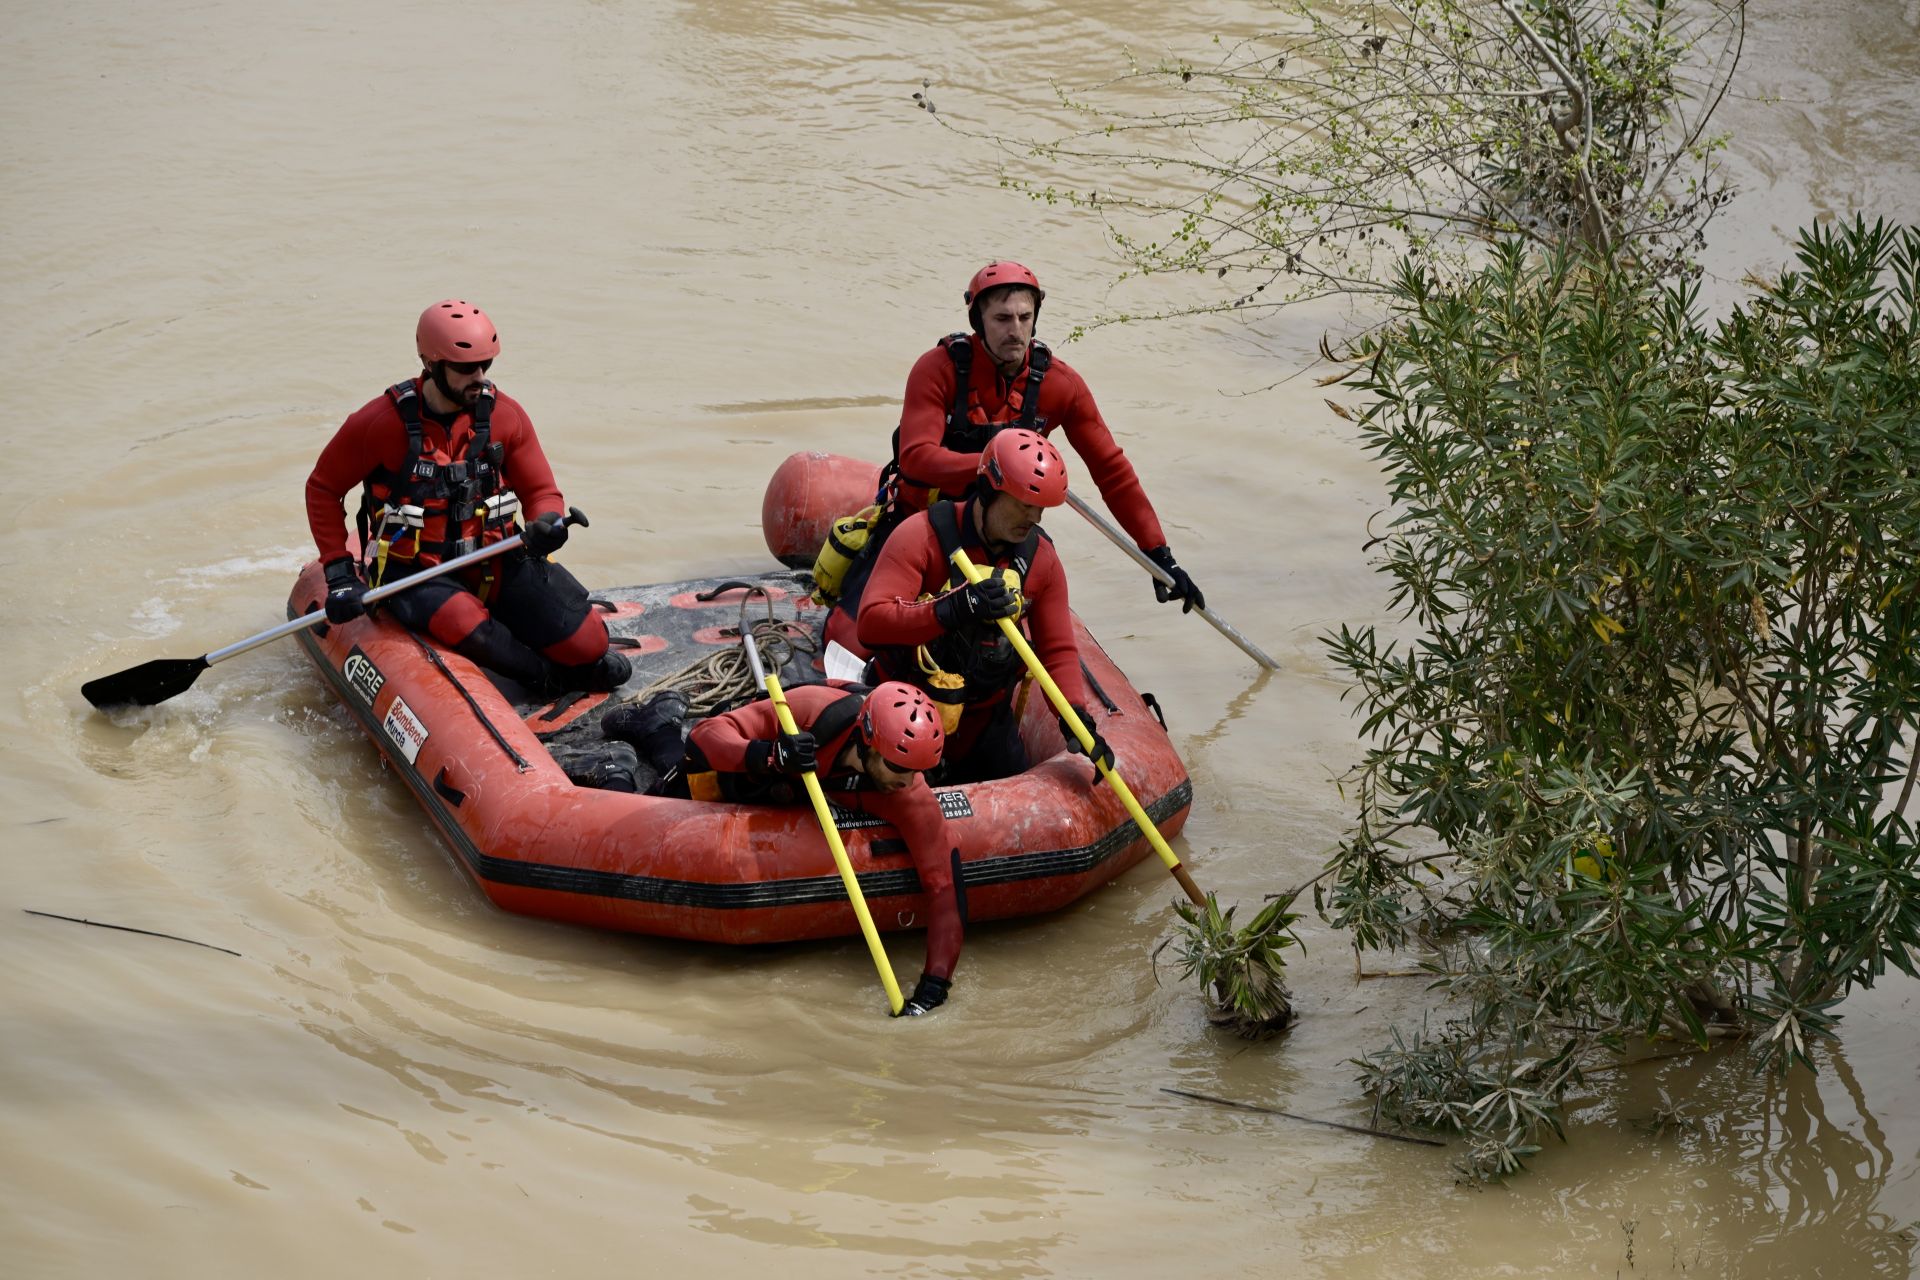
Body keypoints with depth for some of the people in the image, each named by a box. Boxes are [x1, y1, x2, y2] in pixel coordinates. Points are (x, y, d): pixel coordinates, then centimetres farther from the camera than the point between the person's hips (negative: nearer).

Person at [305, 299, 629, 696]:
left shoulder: (505, 415, 0)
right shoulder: (383, 422, -11)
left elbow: (541, 491, 8)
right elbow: (322, 488, 1)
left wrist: (547, 524, -18)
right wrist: (339, 573, -7)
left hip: (494, 568, 3)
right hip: (414, 574, -3)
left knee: (586, 644, -15)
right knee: (468, 629, -38)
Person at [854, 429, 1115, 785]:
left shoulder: (1041, 559, -5)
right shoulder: (922, 535, -21)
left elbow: (1058, 650, -4)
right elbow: (871, 623, -30)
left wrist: (1076, 718, -21)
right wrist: (952, 609, -43)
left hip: (984, 712, 5)